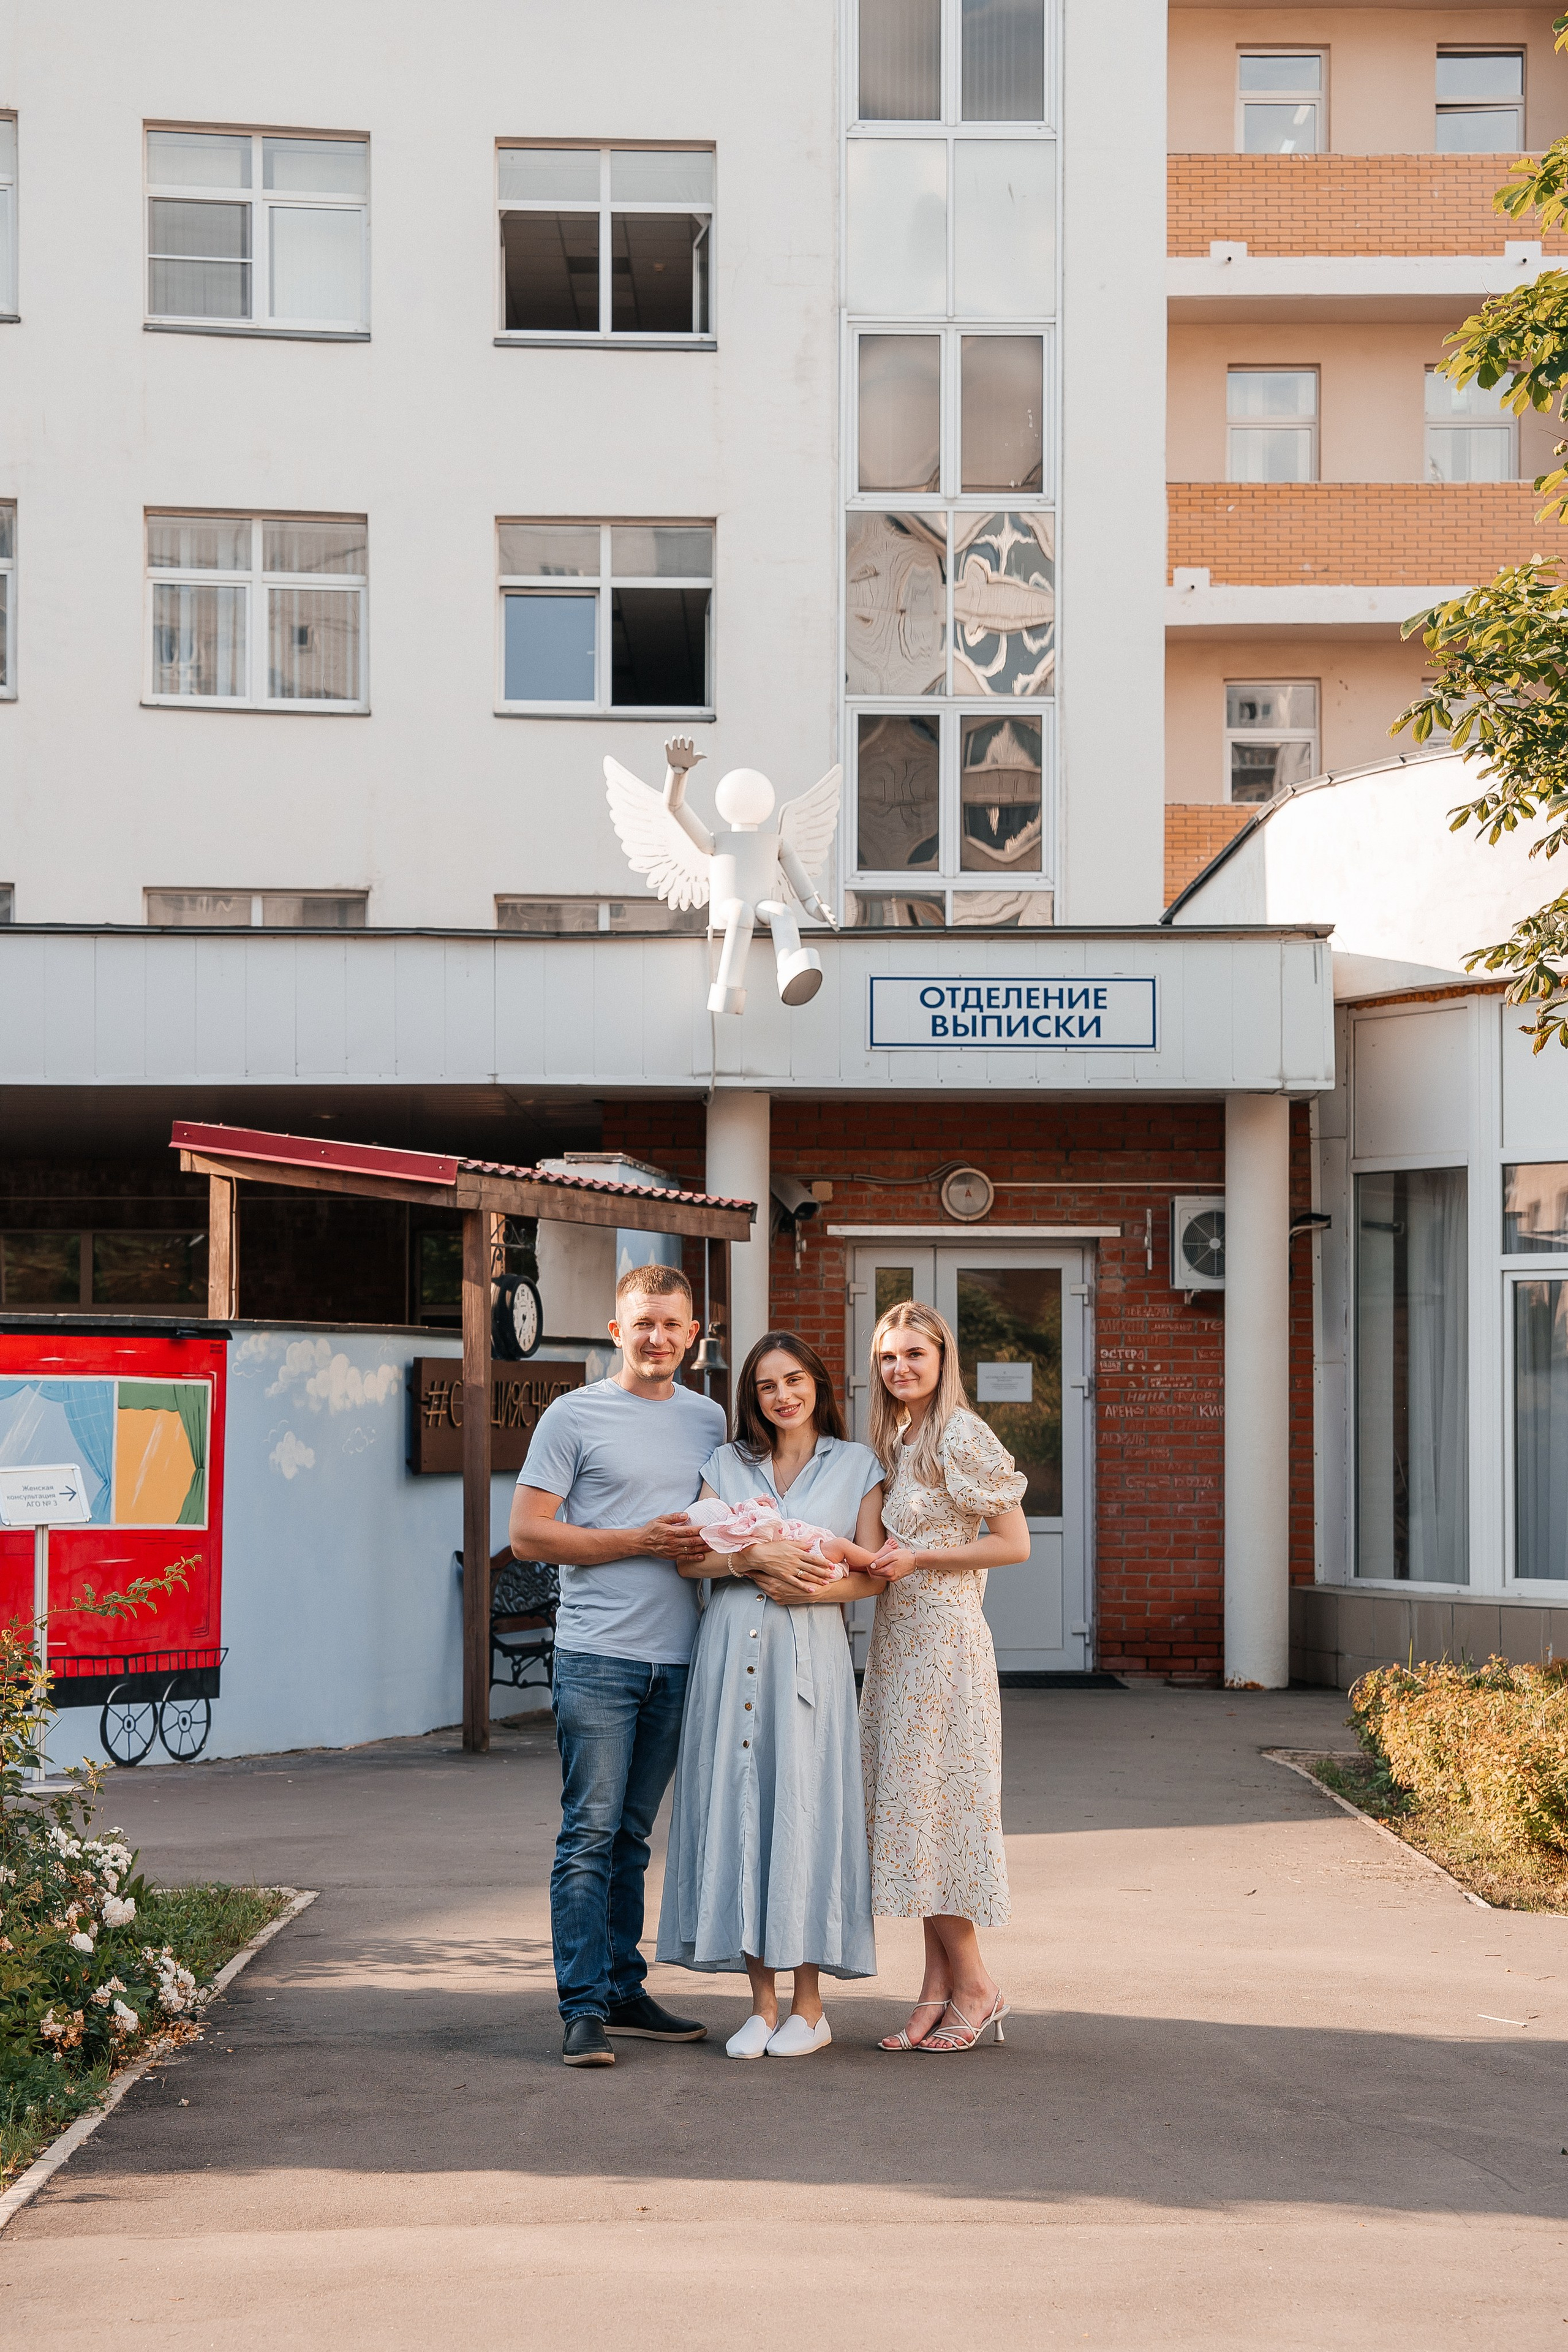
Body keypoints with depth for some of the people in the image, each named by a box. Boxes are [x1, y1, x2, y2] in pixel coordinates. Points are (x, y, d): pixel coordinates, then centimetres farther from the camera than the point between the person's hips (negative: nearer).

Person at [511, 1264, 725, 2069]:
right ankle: (584, 2009, -6)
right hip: (597, 1654, -5)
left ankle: (623, 1991, 20)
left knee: (632, 1834, 12)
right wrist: (641, 1541, -12)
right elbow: (528, 1533, -5)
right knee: (590, 1831, -7)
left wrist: (714, 1546, 0)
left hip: (676, 1656, 5)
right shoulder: (575, 1416, -1)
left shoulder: (709, 1420, 14)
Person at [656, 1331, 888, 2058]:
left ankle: (809, 2006, 4)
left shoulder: (856, 1466, 8)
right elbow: (690, 1557, 2)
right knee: (738, 1808, 0)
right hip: (732, 1648, 2)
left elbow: (871, 1575, 3)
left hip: (810, 1652, -2)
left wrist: (808, 1588, -13)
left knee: (804, 1806, -4)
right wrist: (755, 1558, -13)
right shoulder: (726, 1464, 12)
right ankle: (762, 2003, 7)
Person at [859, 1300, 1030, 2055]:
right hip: (898, 1639, 8)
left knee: (930, 1803, -6)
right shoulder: (898, 1441, 15)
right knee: (911, 1807, 6)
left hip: (943, 1638, -8)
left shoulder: (962, 1437, -11)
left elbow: (1014, 1543, -13)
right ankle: (939, 1990, 10)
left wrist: (918, 1557, -17)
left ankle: (975, 1986, 3)